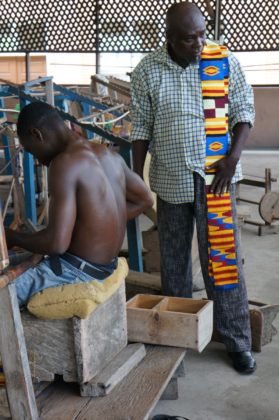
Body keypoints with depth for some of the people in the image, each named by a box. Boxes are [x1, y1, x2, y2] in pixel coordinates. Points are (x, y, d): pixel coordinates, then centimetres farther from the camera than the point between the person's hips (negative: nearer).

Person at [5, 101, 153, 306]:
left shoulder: (64, 163, -22)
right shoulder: (107, 153, 3)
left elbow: (57, 243, -26)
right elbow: (144, 200, 15)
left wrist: (14, 238, -8)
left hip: (76, 271, -9)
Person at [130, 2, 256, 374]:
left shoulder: (225, 61, -5)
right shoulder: (147, 71, -3)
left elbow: (244, 110, 1)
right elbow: (141, 127, 2)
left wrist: (232, 158, -12)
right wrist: (136, 179, 0)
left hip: (214, 177, -1)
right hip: (170, 180, 2)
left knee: (223, 260, 0)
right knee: (173, 260, 13)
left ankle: (238, 341, 14)